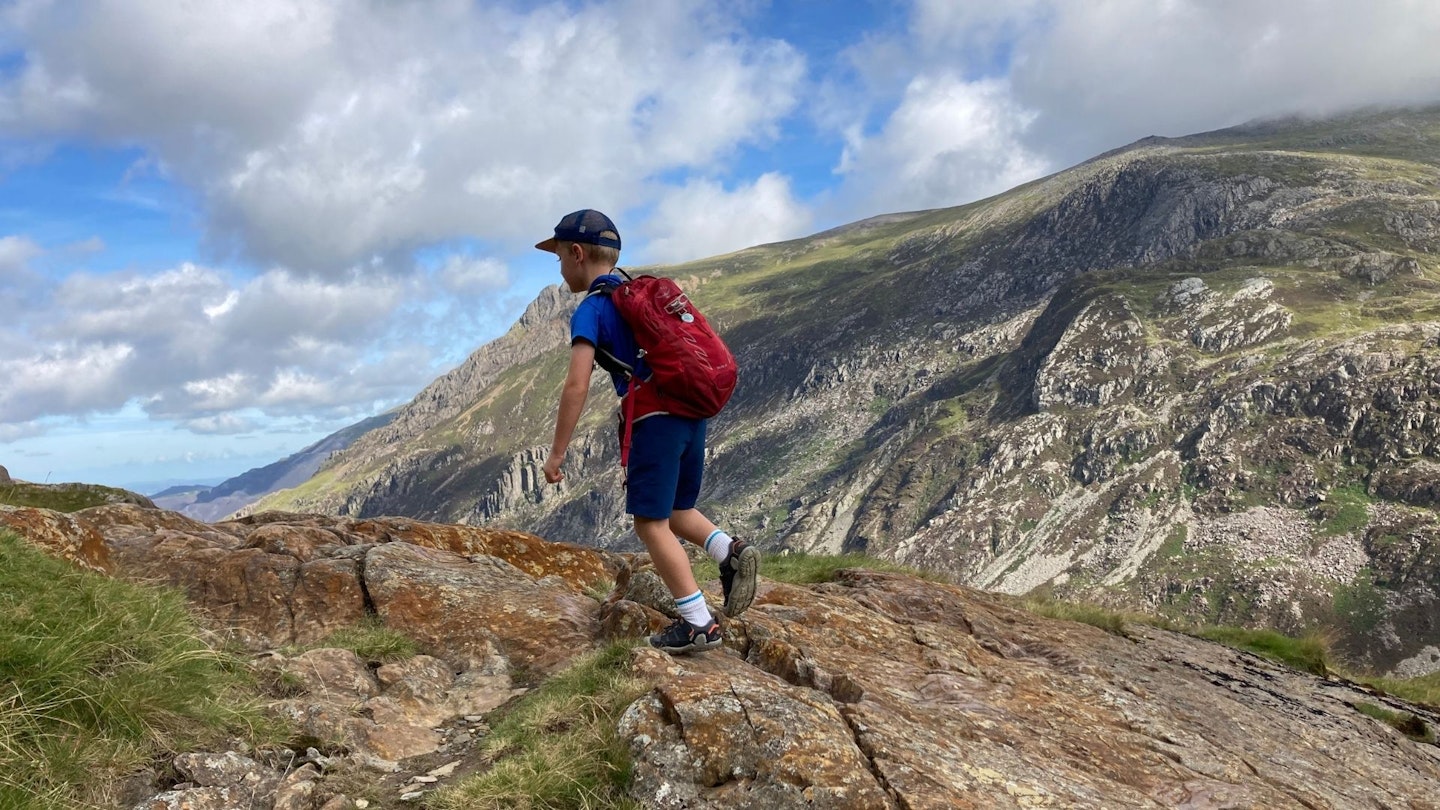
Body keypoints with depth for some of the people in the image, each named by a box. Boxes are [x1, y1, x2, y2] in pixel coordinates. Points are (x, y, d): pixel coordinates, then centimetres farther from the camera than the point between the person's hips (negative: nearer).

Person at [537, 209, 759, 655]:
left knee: (651, 523, 1)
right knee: (676, 512, 22)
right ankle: (731, 551, -1)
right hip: (692, 413, 8)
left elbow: (577, 387, -14)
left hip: (654, 421, -8)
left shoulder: (590, 310, -6)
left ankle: (698, 624, 2)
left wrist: (557, 452, -8)